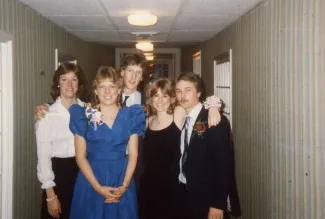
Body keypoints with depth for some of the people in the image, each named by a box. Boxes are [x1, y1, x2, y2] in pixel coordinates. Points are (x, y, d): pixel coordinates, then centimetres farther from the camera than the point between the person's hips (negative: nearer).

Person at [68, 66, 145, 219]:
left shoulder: (130, 115, 2)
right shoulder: (84, 116, -2)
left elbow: (133, 154, 1)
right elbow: (80, 156, -5)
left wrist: (124, 186, -10)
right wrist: (98, 187, -12)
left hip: (122, 179, 1)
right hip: (90, 181, -1)